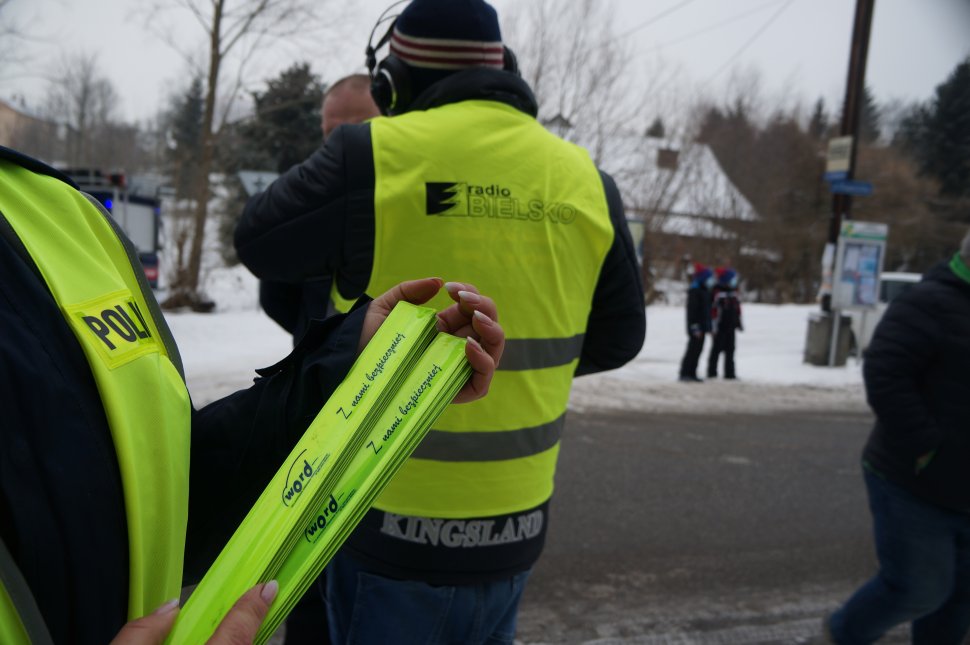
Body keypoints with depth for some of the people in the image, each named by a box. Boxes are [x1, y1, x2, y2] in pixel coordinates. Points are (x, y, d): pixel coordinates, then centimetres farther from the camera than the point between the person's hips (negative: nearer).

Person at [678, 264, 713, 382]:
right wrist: (695, 326, -24)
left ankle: (691, 374, 14)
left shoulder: (704, 291, 18)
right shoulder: (694, 290, -13)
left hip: (702, 326, 9)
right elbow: (692, 310, -19)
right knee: (693, 349, -8)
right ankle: (684, 373, -4)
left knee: (697, 350, 9)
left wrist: (708, 327, 19)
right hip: (696, 327, -9)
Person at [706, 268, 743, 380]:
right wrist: (714, 326, -18)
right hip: (720, 327, -8)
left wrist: (739, 322, 21)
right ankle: (712, 371, 6)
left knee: (730, 349, 9)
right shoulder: (717, 292, -13)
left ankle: (729, 372, 15)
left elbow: (737, 307, 21)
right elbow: (713, 309, -16)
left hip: (730, 327, 8)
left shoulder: (733, 291, 13)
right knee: (717, 348, -1)